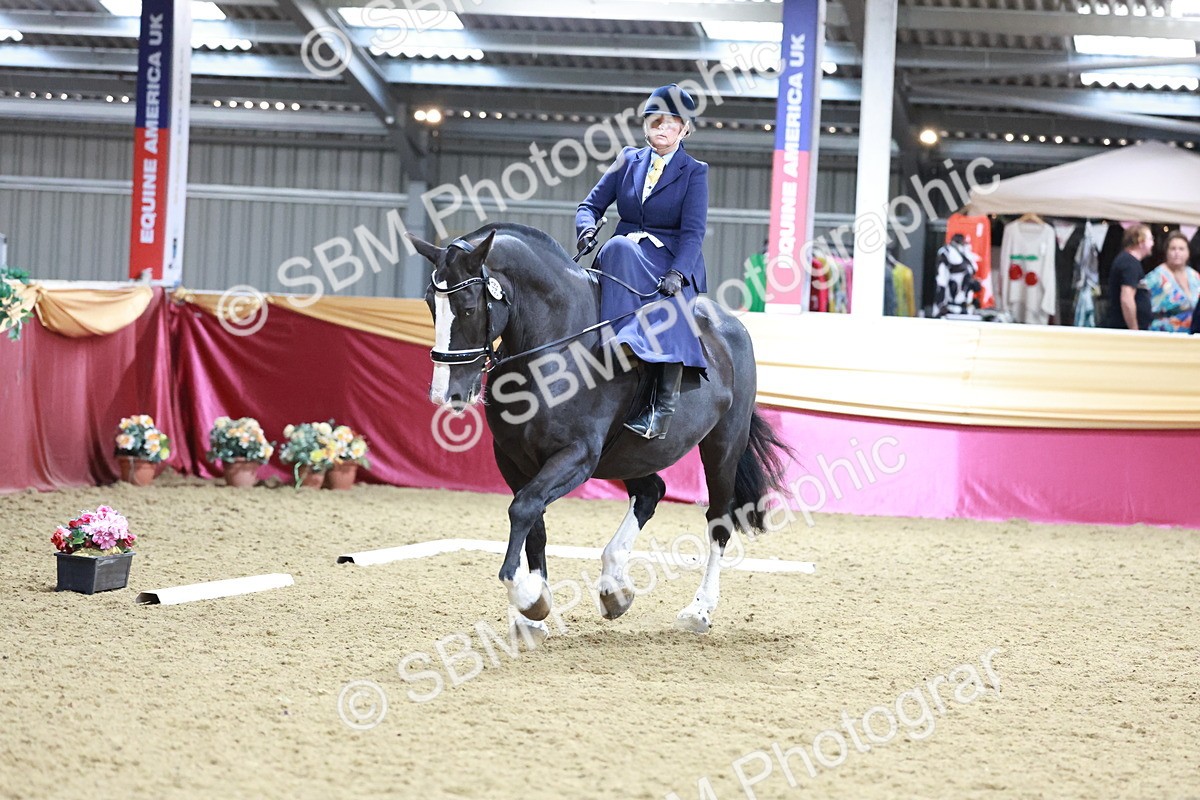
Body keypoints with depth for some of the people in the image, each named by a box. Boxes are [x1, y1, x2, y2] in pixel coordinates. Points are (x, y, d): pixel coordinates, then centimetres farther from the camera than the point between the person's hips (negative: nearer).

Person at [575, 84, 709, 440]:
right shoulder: (629, 161, 13)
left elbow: (693, 231, -7)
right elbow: (592, 203, 13)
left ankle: (663, 404, -41)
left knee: (669, 305, -36)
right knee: (619, 247, -35)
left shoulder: (694, 172, 3)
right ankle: (620, 345, -47)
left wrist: (678, 273, -24)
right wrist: (587, 227, -12)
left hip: (673, 262, -2)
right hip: (625, 257, 3)